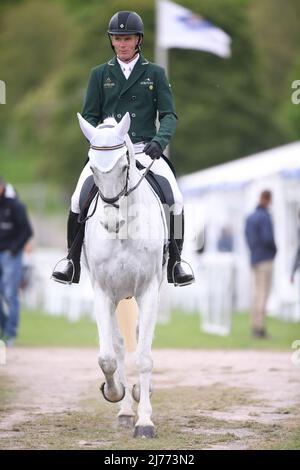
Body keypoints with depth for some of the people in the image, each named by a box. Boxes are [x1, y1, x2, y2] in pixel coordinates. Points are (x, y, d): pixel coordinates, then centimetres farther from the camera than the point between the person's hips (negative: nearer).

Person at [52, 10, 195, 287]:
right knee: (78, 199, -16)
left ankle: (175, 264, -3)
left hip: (145, 149, -1)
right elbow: (89, 115, 9)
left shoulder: (155, 74, 7)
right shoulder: (100, 74, 10)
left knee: (176, 200, -17)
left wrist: (159, 140, -18)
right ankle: (72, 263, -2)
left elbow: (169, 115, 1)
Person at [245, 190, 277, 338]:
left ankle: (255, 327, 11)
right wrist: (274, 250, -4)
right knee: (263, 294, -8)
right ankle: (259, 327, -11)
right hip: (266, 259, -8)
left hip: (254, 259, 8)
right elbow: (267, 239, -22)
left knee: (257, 293, 10)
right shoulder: (265, 217, -15)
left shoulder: (250, 218, 10)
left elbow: (248, 236, 17)